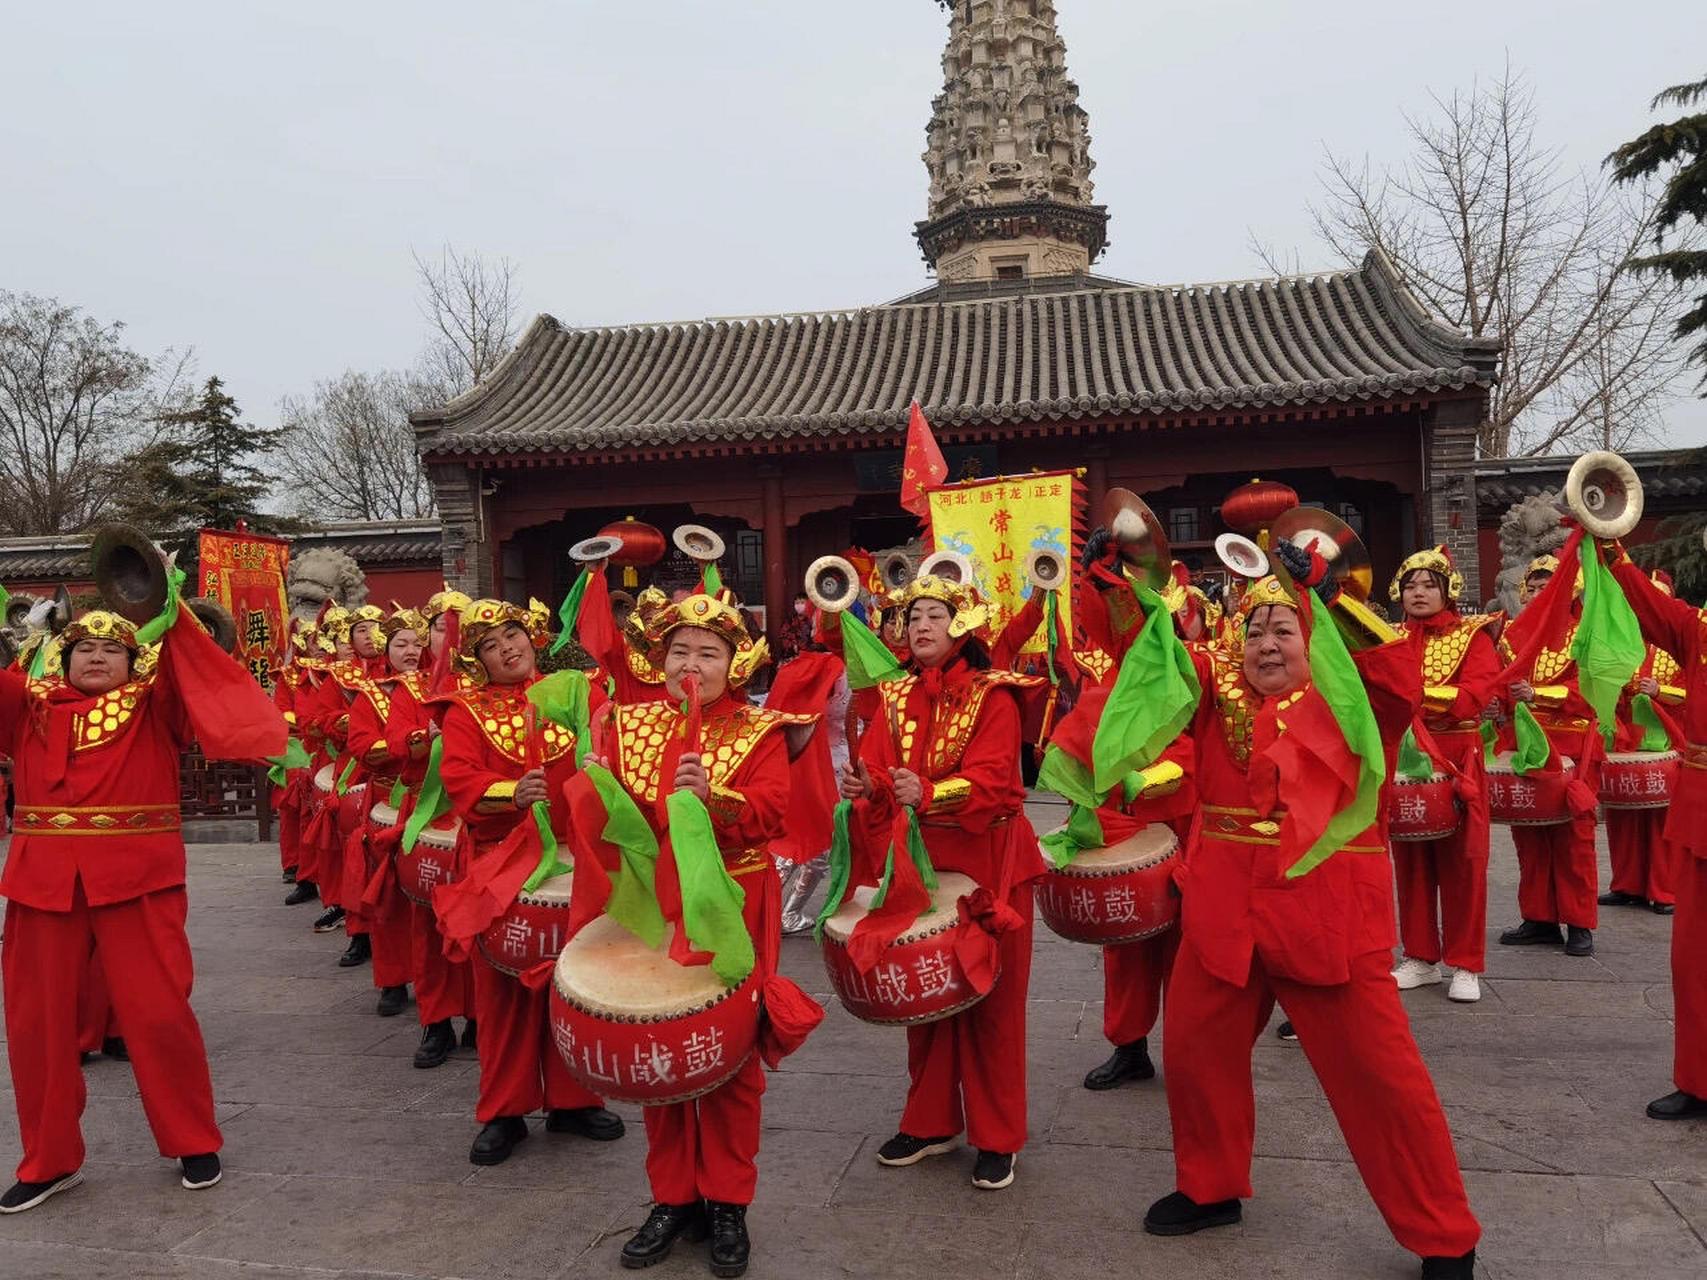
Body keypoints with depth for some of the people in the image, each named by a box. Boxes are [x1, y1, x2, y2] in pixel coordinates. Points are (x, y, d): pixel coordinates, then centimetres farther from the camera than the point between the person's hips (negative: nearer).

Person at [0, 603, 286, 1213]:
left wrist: (172, 614, -17)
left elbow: (199, 675, -8)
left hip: (137, 875, -3)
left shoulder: (155, 703, 6)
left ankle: (194, 1142, 17)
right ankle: (50, 1160, 27)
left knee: (158, 1013, -1)